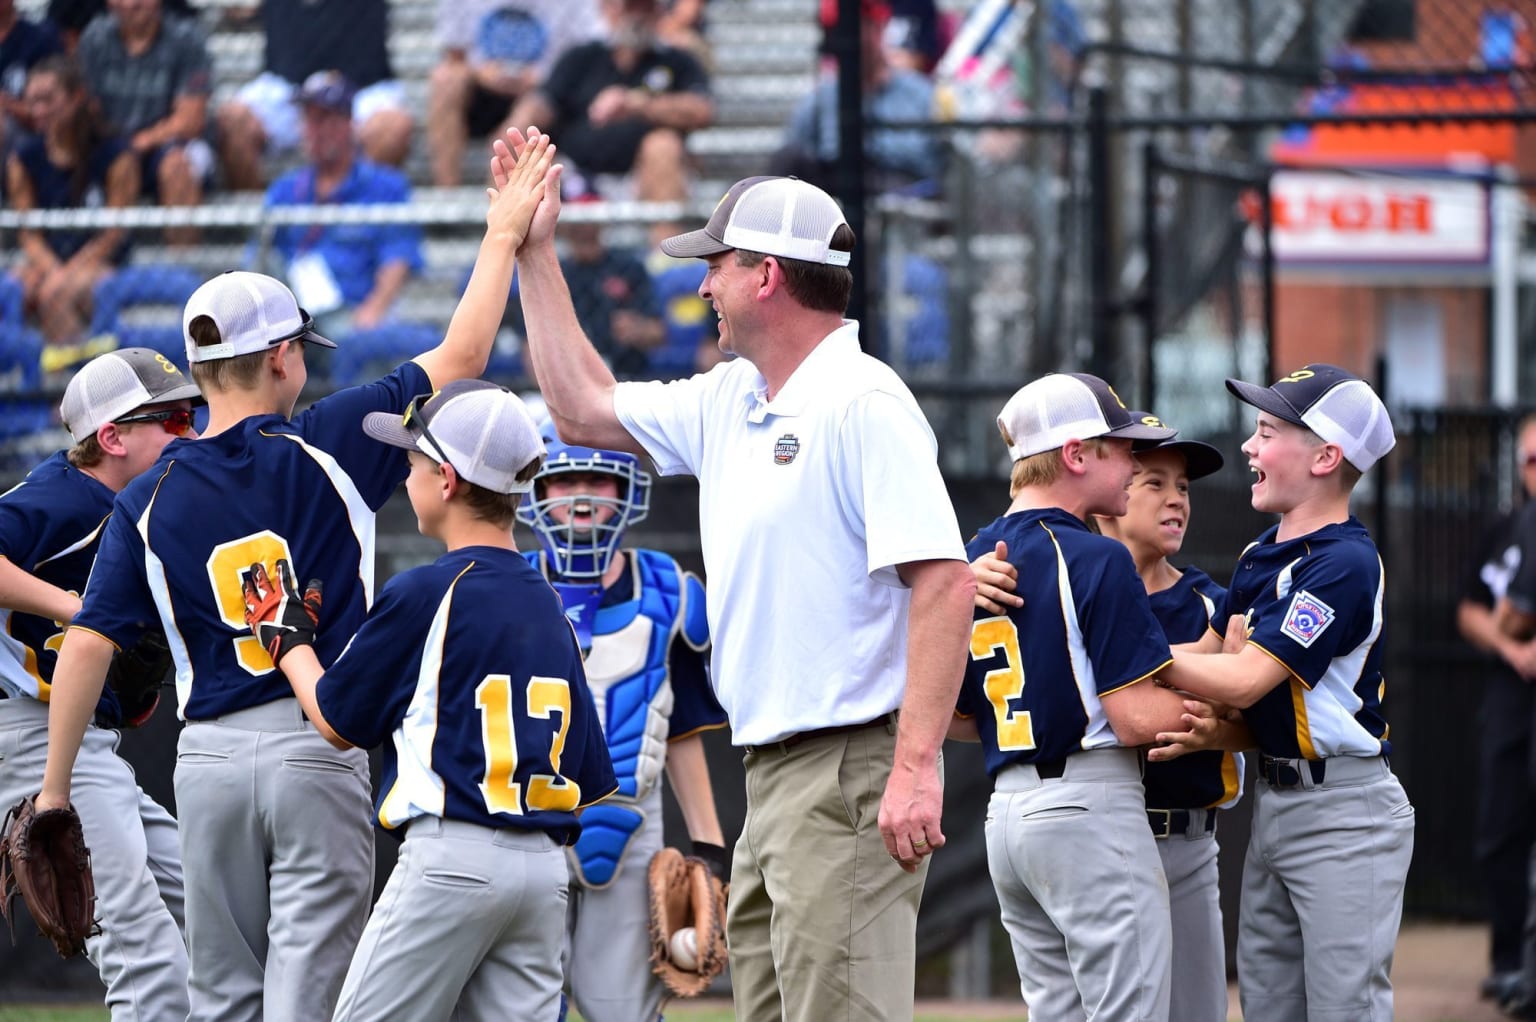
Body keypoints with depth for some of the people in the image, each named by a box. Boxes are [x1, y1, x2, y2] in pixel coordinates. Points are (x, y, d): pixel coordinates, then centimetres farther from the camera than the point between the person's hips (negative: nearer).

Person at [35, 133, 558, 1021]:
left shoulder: (149, 502, 1)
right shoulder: (328, 449, -5)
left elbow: (89, 644, -3)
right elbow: (460, 358, 0)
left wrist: (54, 790, 4)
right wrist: (504, 235, 10)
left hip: (209, 759, 3)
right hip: (319, 749, -3)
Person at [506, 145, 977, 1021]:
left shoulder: (863, 404, -13)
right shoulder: (730, 403, 15)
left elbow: (944, 583, -20)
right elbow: (585, 409, 30)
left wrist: (916, 767, -27)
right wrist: (536, 252, 28)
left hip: (852, 774, -10)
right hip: (772, 776, 10)